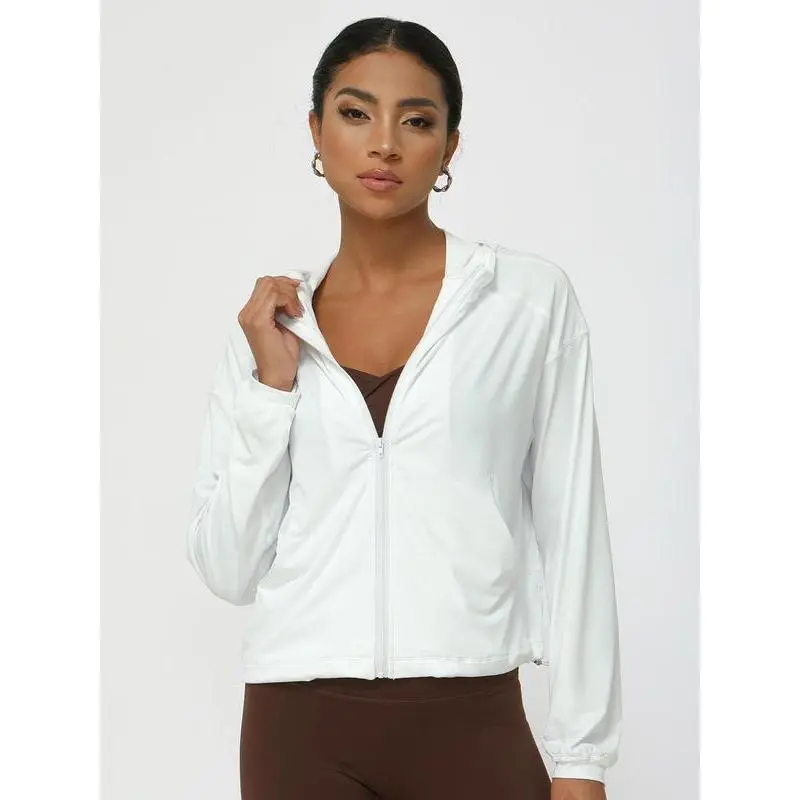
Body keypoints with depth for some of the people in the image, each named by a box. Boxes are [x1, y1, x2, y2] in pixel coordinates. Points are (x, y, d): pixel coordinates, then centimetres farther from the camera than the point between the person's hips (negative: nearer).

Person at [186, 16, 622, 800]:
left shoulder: (531, 297, 0)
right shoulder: (267, 323, 7)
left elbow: (571, 535, 1)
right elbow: (228, 567, 4)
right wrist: (272, 384, -5)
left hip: (470, 725, -2)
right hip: (301, 729, 2)